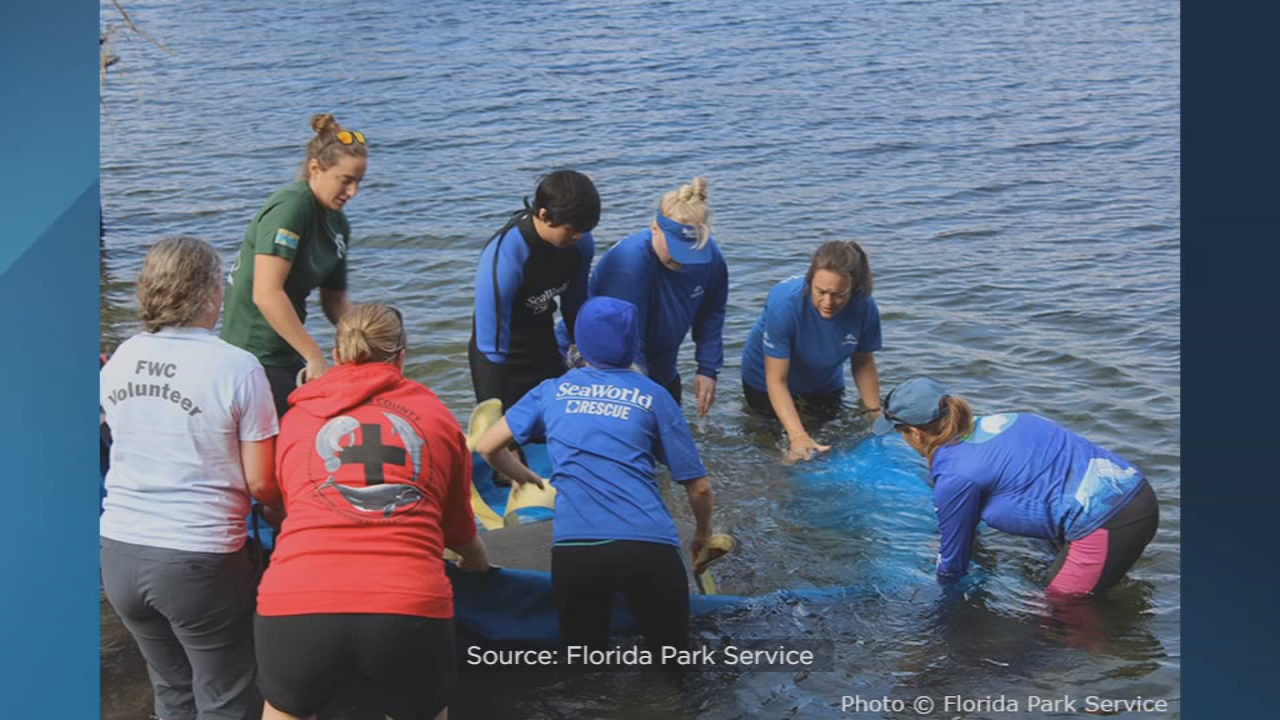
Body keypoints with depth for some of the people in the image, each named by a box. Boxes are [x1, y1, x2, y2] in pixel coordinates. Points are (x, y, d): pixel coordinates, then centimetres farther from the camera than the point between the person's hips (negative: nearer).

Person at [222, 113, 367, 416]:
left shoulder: (338, 224, 9)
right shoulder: (290, 207, -18)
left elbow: (335, 299, 18)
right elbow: (267, 294, -25)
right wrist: (315, 356, -23)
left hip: (287, 355, 9)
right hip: (256, 354, -9)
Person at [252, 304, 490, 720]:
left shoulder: (296, 417, 20)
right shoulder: (437, 416, 19)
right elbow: (458, 526, 31)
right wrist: (479, 561, 54)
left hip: (296, 606, 1)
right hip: (411, 610, 0)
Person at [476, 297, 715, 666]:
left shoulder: (553, 390, 15)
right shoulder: (654, 396, 11)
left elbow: (487, 447, 19)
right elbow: (699, 487, 11)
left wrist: (531, 480, 38)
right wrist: (703, 533, 31)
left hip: (572, 546, 1)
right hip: (647, 544, -1)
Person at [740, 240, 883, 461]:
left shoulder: (865, 307, -31)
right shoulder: (785, 302, -41)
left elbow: (863, 363, -10)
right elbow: (776, 380, -38)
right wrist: (798, 436, -47)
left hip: (825, 380, 3)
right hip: (767, 378, -3)